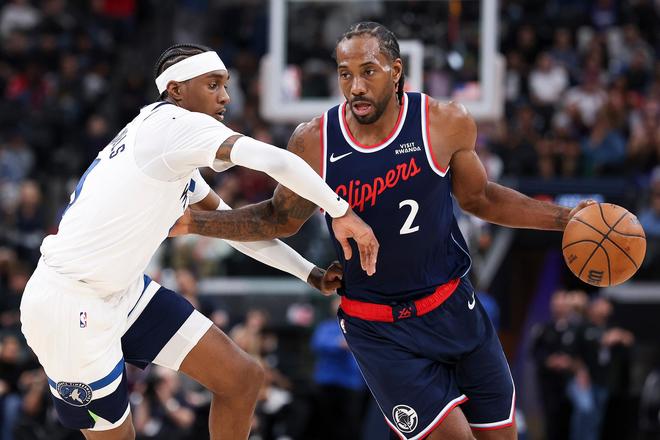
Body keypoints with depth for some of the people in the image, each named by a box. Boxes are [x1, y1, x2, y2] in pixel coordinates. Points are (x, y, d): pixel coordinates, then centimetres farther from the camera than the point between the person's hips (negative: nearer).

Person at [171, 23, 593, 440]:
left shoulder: (447, 123, -11)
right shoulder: (314, 142, -11)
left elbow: (478, 197, 8)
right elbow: (279, 218, 7)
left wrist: (563, 218, 1)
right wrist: (194, 222, -3)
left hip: (452, 307, 2)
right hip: (378, 329, -2)